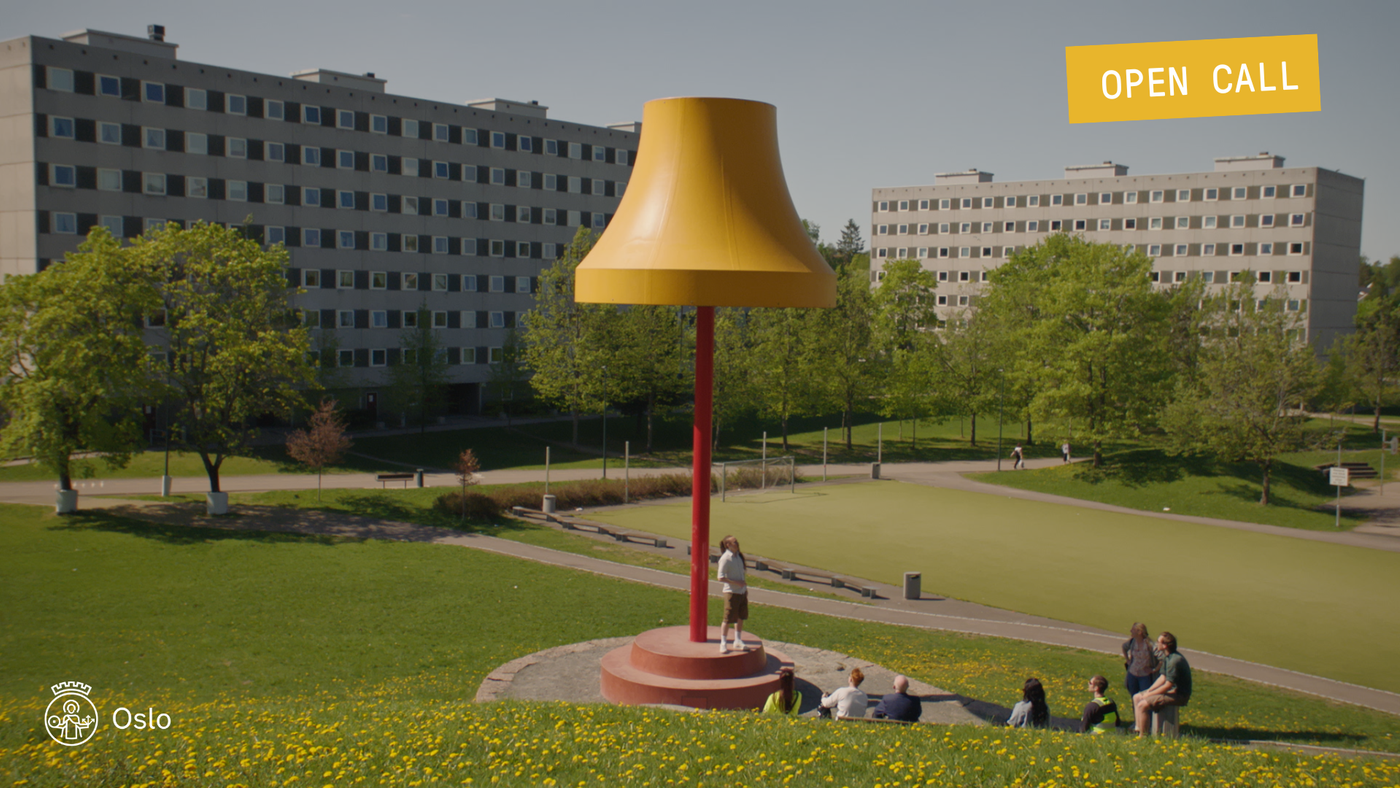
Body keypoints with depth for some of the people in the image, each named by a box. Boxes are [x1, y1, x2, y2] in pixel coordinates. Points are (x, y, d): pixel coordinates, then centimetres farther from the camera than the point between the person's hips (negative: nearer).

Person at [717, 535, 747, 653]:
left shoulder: (738, 555, 9)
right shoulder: (725, 559, -16)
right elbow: (721, 578, -19)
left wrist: (745, 588, 19)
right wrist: (737, 583, -21)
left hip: (742, 591, 8)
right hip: (731, 592, -8)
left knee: (741, 617, 14)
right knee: (728, 619, -2)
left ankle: (738, 641, 27)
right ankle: (723, 643, 10)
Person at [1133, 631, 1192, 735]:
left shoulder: (1175, 660, -25)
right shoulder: (1167, 657, 7)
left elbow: (1168, 685, -23)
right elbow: (1163, 677, 13)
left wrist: (1149, 694, -14)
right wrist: (1148, 691, 1)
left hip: (1179, 695, -11)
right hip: (1171, 690, 11)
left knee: (1143, 704, -23)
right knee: (1137, 697, 10)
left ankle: (1143, 736, -12)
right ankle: (1138, 730, 8)